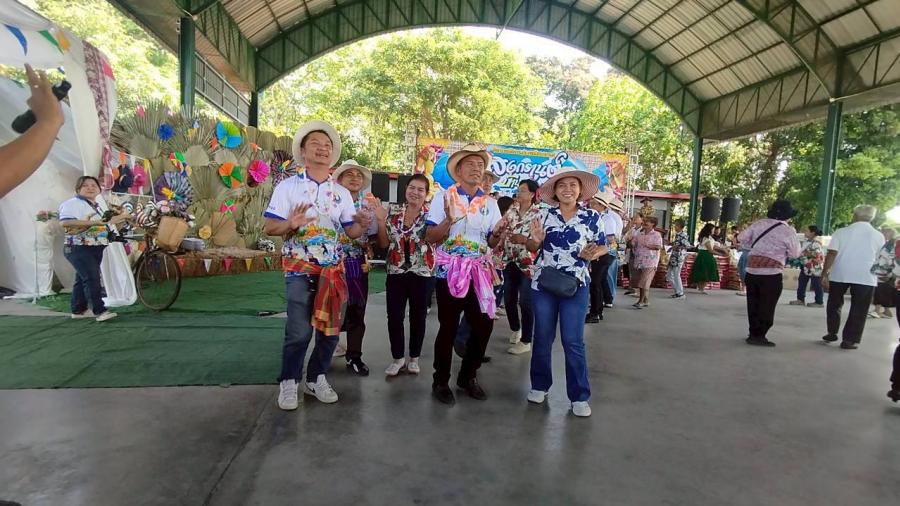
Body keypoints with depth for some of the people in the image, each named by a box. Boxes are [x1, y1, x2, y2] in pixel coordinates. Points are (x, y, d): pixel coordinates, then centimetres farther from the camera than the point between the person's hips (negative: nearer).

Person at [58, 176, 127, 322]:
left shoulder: (98, 206, 19)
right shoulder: (73, 203, -10)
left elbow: (104, 223, 31)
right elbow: (65, 222, -25)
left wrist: (119, 217, 18)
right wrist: (91, 222, -29)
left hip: (96, 248, 9)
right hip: (79, 248, -9)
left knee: (82, 279, 14)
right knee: (92, 278, -15)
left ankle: (78, 310, 21)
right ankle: (100, 311, -16)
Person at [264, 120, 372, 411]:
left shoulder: (341, 193, 11)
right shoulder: (288, 186, 0)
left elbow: (351, 232, 9)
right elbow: (270, 227, -3)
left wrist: (362, 226, -14)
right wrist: (290, 224, -24)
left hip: (333, 268, 4)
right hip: (300, 268, -4)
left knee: (331, 328, 7)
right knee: (300, 331, -9)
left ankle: (316, 379, 24)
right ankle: (289, 382, 11)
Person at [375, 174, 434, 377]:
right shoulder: (393, 211, 4)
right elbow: (384, 243, 5)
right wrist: (381, 220, -6)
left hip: (422, 272, -2)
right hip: (396, 271, 2)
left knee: (418, 316, 8)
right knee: (394, 316, 1)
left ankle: (414, 358, 23)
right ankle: (398, 358, 17)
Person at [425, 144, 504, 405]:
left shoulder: (490, 203, 9)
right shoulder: (443, 197, -2)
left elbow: (492, 243, 8)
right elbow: (430, 237, -7)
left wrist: (497, 233, -14)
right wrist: (449, 221, -24)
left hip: (479, 272, 4)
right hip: (450, 271, -4)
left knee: (484, 325, 5)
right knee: (449, 326, 1)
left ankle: (467, 376, 25)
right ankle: (441, 382, 18)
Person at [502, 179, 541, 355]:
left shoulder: (538, 214, -8)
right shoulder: (511, 210, 8)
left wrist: (524, 239, -24)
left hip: (527, 263, -5)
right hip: (509, 261, 6)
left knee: (525, 303, -2)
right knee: (509, 299, 14)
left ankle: (526, 341, 9)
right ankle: (515, 329, 38)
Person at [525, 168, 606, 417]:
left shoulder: (592, 217, -1)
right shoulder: (545, 215, 3)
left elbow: (603, 247, 8)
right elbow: (532, 247, 9)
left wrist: (593, 253, -14)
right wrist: (536, 239, -13)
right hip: (543, 283, 2)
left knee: (573, 341, -1)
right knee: (542, 337, 11)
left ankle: (579, 396, 11)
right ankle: (540, 385, 27)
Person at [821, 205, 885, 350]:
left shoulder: (841, 232, -2)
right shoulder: (879, 236, 2)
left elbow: (832, 254, -8)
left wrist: (825, 274, -5)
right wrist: (877, 276, 20)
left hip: (839, 275, 0)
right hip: (866, 277, 0)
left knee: (834, 305, 18)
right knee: (858, 310, 7)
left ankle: (832, 333, 23)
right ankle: (850, 340, 7)